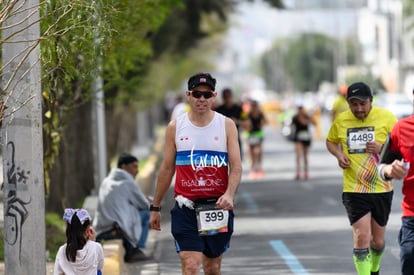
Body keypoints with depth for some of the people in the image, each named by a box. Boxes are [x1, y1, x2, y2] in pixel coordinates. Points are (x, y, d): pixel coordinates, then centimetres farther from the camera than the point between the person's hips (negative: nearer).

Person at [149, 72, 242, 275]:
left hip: (217, 207, 1)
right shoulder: (175, 127, 4)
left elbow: (236, 166, -5)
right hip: (186, 207, -1)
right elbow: (167, 169, 11)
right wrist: (155, 207, 12)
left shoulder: (226, 125, 2)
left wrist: (229, 194, -24)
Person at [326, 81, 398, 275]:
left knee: (377, 240, 12)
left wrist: (383, 148, -21)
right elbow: (331, 141, 19)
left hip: (382, 189, 0)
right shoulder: (341, 121, 1)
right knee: (361, 236, -15)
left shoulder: (386, 117, -6)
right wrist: (339, 155, -3)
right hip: (354, 190, 0)